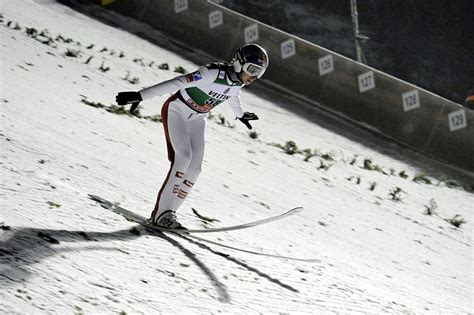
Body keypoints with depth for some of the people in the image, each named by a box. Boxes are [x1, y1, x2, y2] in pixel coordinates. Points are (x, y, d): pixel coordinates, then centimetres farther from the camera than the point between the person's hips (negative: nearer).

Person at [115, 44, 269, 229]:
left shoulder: (239, 83, -6)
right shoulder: (213, 73, -30)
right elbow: (177, 83, -32)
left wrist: (240, 114, 40)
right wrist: (139, 96, -36)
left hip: (196, 119, 7)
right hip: (176, 110, -7)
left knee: (194, 168, -5)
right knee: (183, 157, -23)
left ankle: (167, 211, 0)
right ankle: (162, 212, -21)